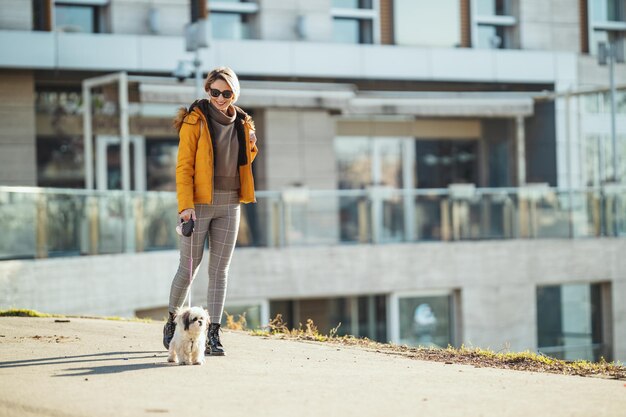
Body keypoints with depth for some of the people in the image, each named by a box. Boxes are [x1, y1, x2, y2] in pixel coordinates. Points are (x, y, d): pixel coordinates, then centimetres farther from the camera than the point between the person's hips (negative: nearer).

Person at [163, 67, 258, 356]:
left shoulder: (242, 123, 9)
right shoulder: (195, 121, -7)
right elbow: (184, 166, -10)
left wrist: (250, 146, 0)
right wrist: (185, 205, -19)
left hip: (229, 205, 4)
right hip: (199, 204, -4)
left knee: (219, 270, 2)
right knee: (188, 267, 1)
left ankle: (212, 335, 3)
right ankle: (172, 322, 24)